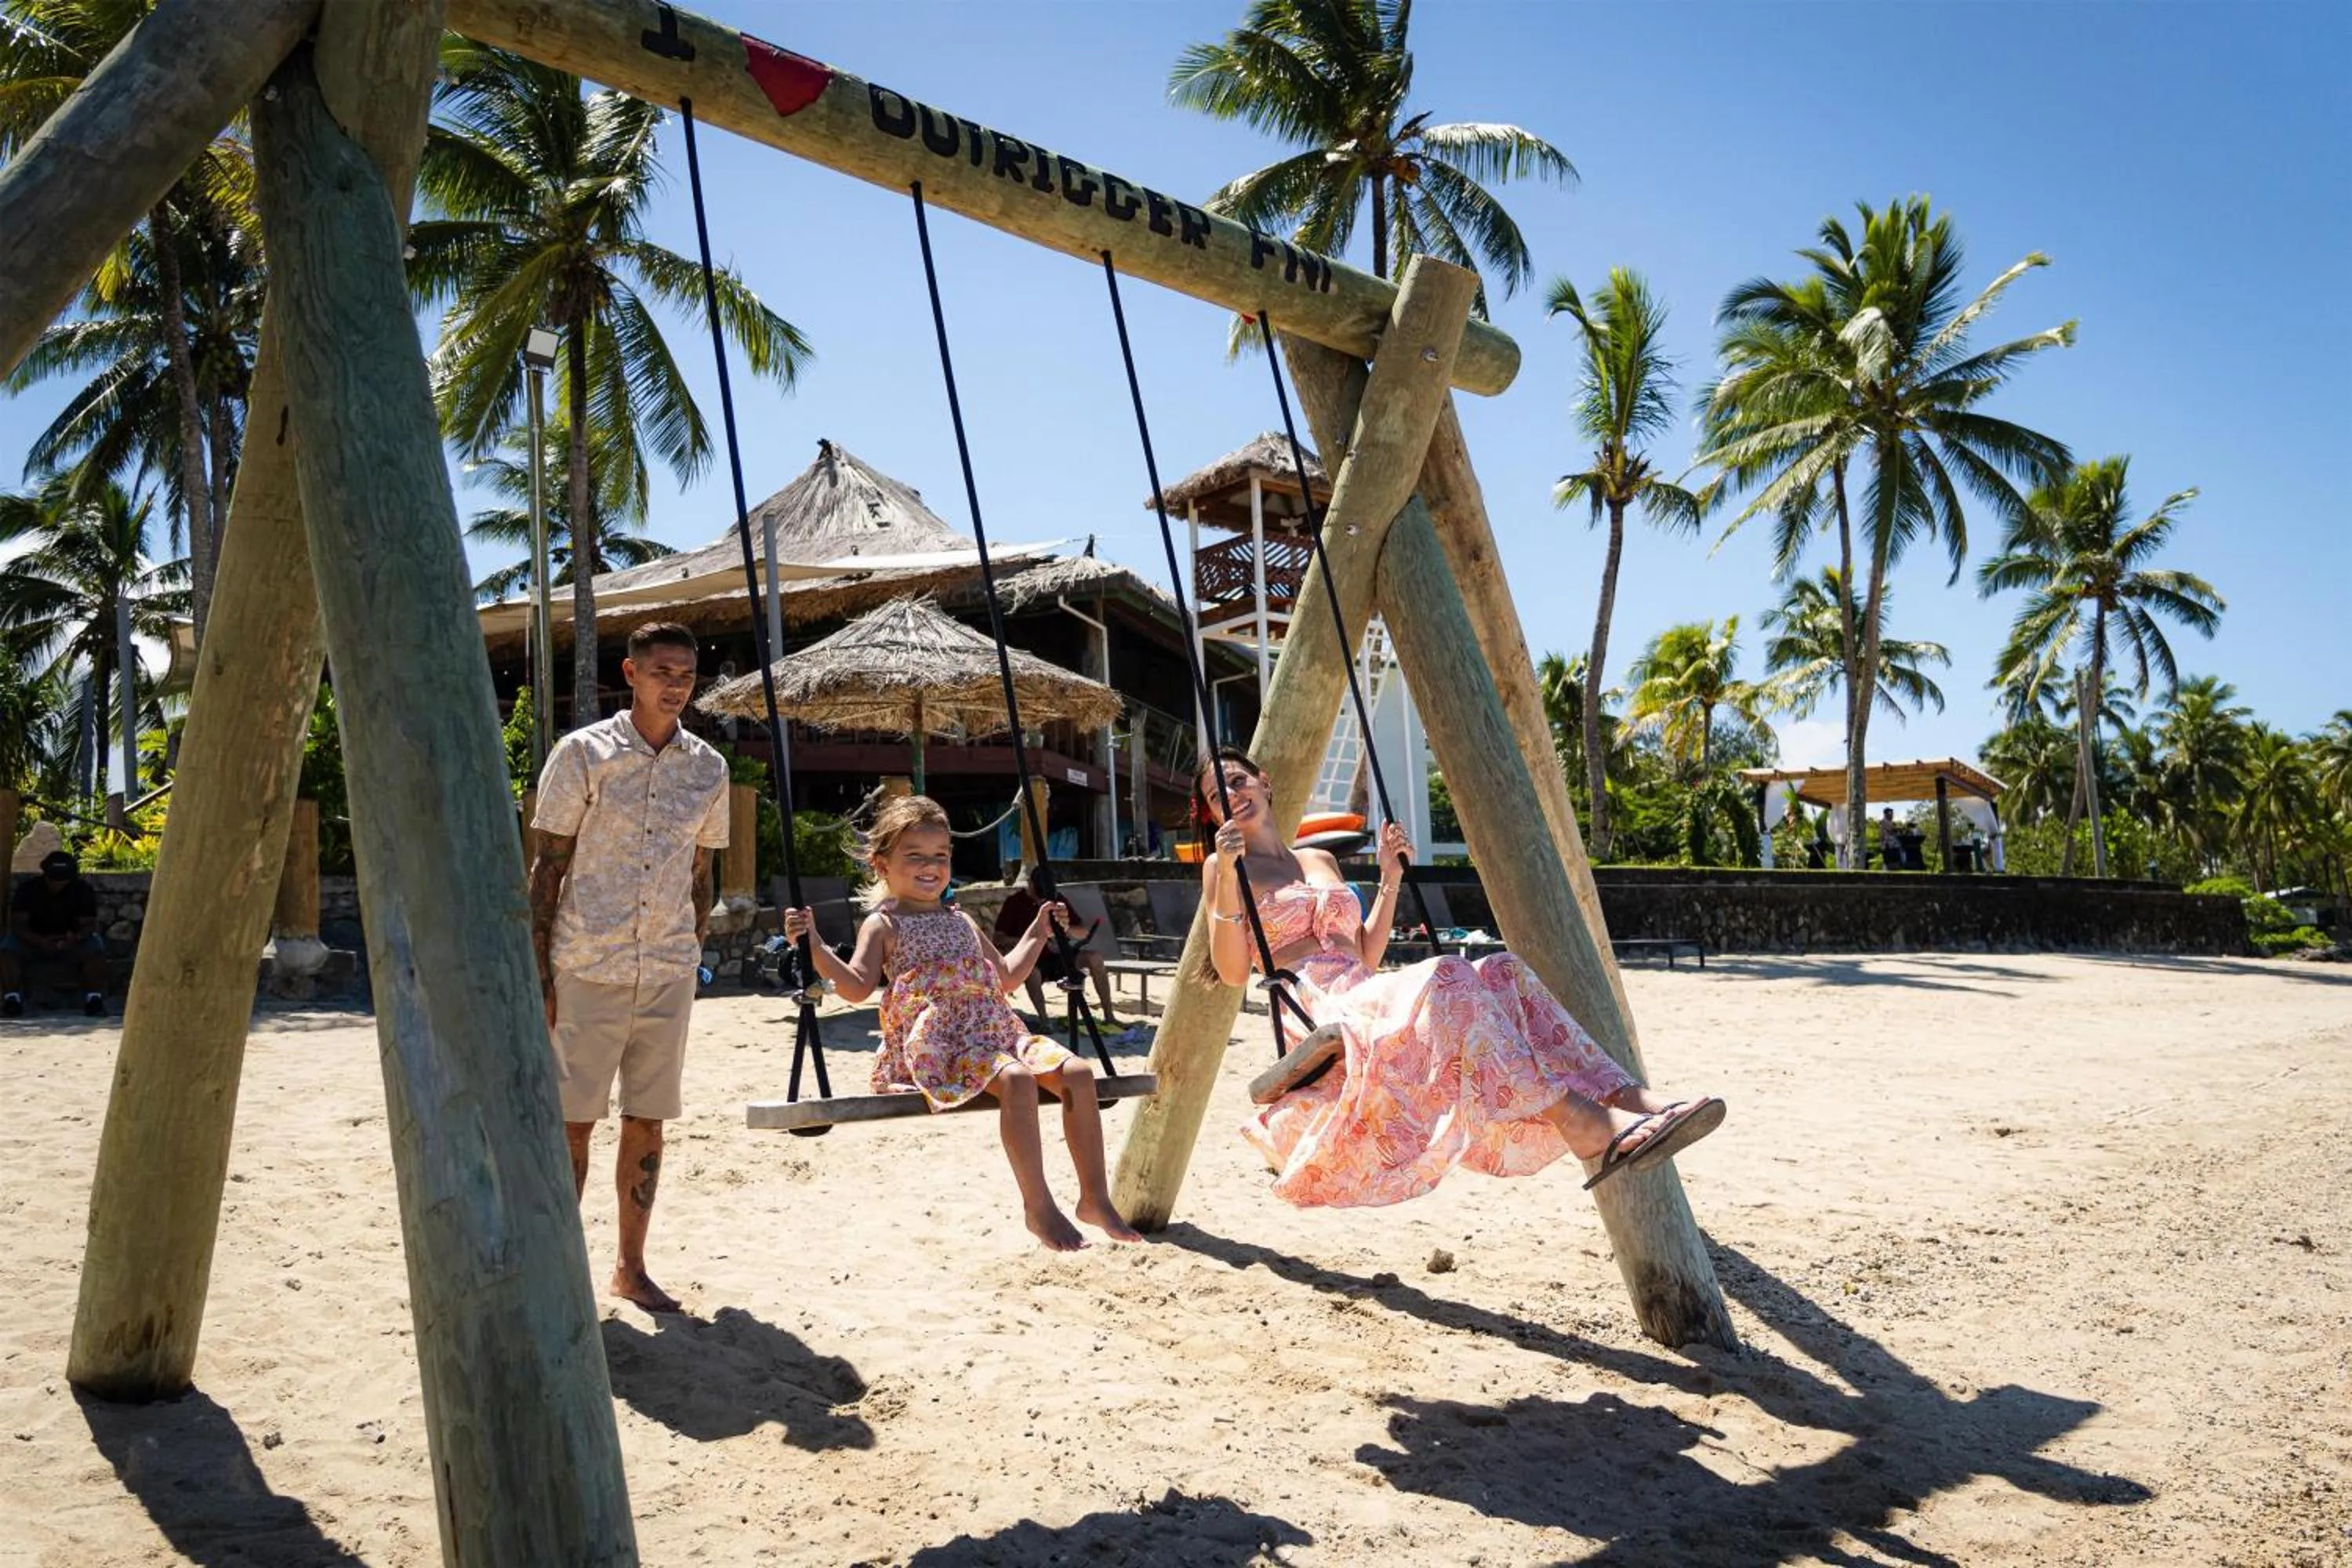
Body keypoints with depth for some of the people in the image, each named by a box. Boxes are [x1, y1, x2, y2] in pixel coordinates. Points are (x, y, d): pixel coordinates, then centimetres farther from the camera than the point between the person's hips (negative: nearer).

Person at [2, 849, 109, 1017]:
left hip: (71, 942, 0)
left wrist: (76, 938, -39)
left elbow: (89, 924, -14)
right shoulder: (28, 888, -10)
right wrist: (40, 941, -36)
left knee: (96, 948, -30)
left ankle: (94, 999, -26)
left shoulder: (84, 891, -10)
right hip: (34, 940, 1)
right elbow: (17, 924, -17)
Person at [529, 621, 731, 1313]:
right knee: (572, 1121, 2)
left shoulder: (708, 769, 7)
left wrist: (692, 958, 12)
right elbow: (547, 866, -3)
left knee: (647, 1122, 10)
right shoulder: (582, 752, -4)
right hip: (587, 970, -3)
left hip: (668, 976, 4)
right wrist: (538, 971, -7)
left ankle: (631, 1267, 22)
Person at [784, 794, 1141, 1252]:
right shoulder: (884, 925, 7)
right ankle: (1038, 1207, -27)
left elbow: (1006, 976, 34)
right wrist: (814, 948, -20)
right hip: (938, 1044, -7)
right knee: (1016, 1080, -34)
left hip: (997, 1032, 7)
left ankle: (1095, 1197, -8)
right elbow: (857, 986, -8)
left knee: (1077, 1072, -14)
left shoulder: (961, 922, 26)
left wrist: (1038, 933, 34)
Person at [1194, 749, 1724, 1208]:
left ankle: (1628, 1098, -35)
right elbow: (1232, 971, -2)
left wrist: (1390, 878, 18)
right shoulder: (1224, 867, 10)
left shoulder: (1321, 861, 28)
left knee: (1502, 973, -19)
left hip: (1363, 997, 7)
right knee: (1445, 979, -34)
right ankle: (1579, 1122, -47)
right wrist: (1227, 876, -13)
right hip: (1315, 1008, -7)